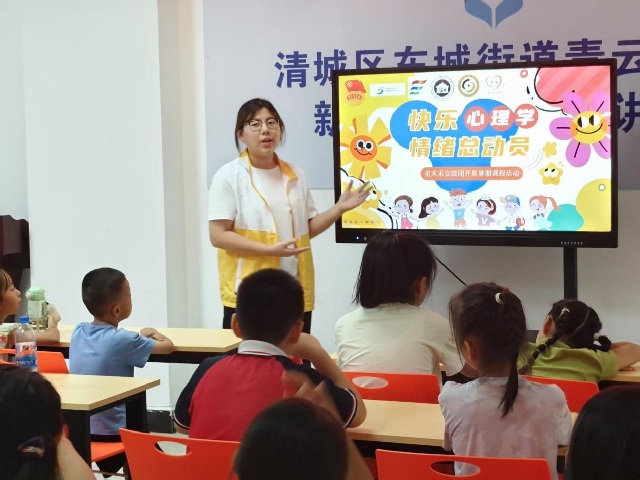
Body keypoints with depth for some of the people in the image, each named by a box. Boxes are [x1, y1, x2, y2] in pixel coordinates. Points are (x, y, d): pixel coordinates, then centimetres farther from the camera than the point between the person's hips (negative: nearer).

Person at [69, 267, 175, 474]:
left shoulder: (78, 331, -3)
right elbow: (168, 346, -6)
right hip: (111, 434, -6)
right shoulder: (123, 341, -20)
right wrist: (152, 335, 14)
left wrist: (139, 337, 19)